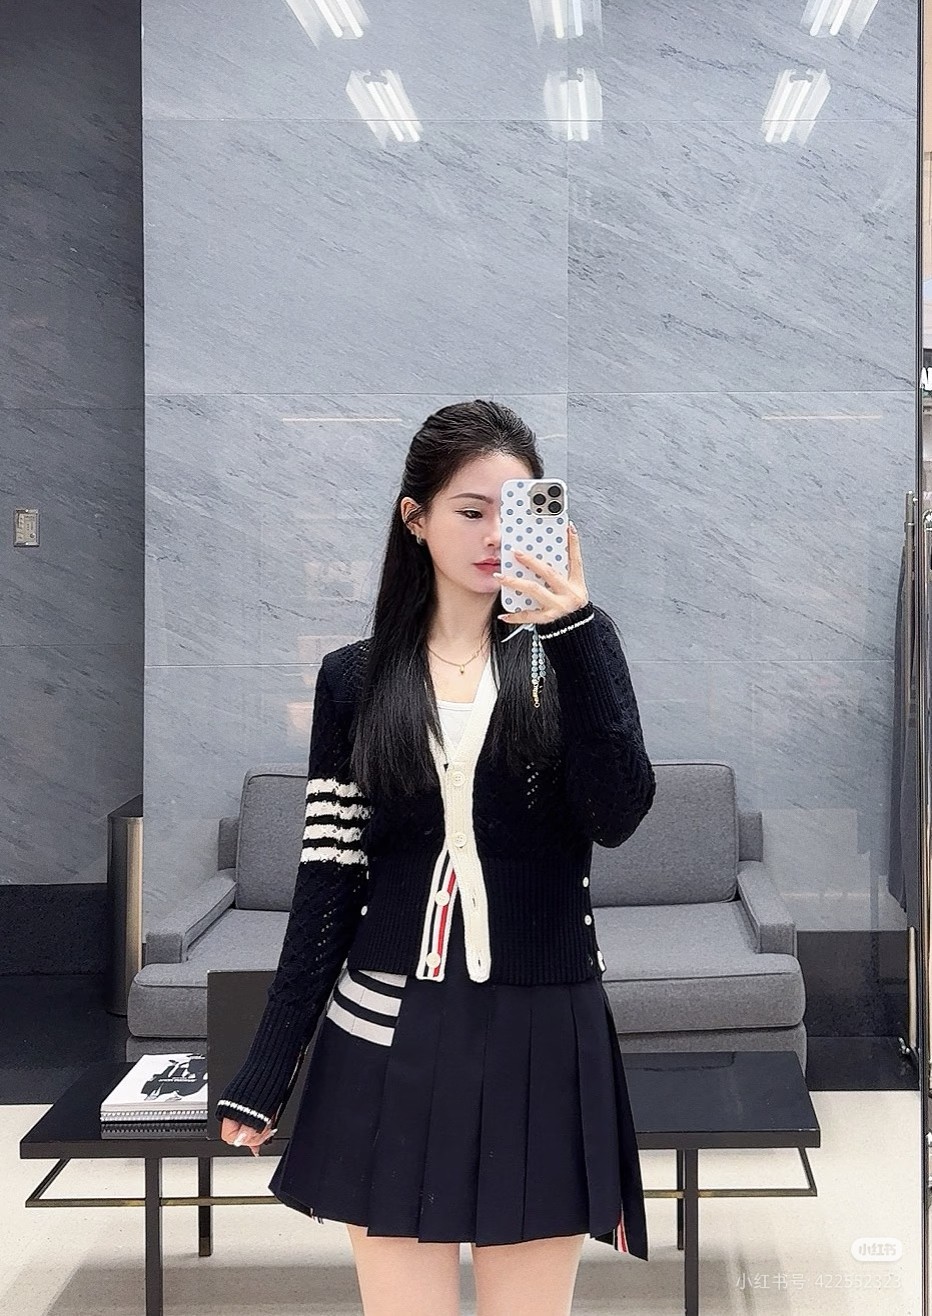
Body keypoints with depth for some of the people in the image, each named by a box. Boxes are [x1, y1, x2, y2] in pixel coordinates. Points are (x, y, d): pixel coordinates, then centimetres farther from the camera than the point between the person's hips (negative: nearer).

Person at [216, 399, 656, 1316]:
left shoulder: (573, 652, 3)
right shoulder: (356, 679, 4)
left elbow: (618, 815, -13)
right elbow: (326, 884, 4)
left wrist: (576, 632, -23)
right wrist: (264, 1076, 3)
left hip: (540, 1037, 0)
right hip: (390, 1038, 0)